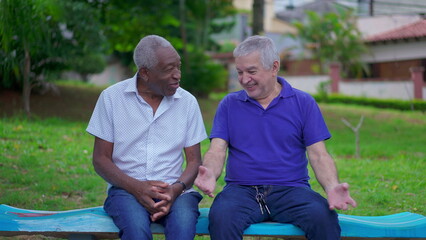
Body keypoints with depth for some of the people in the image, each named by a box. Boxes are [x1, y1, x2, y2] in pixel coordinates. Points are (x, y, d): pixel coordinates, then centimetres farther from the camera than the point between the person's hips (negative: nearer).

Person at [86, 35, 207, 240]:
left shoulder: (187, 102, 7)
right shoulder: (111, 97, 2)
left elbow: (194, 161, 8)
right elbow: (101, 159, 2)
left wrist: (176, 189, -15)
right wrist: (136, 187, -15)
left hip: (174, 190, 1)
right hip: (126, 190, -1)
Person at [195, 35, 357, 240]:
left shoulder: (304, 103, 9)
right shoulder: (229, 104, 12)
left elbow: (319, 155, 3)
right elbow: (217, 150, 3)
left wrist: (332, 188, -17)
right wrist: (210, 175, -21)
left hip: (292, 189, 0)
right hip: (242, 190, 0)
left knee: (324, 217, -31)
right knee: (221, 217, -34)